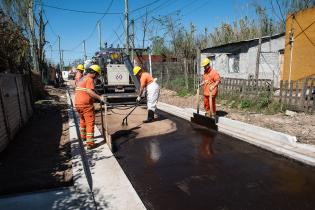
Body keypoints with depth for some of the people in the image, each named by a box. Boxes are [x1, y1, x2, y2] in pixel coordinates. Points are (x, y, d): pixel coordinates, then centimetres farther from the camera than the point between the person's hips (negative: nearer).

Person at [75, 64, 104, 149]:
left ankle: (83, 136, 44)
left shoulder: (82, 78, 19)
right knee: (90, 123, -4)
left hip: (77, 103, 9)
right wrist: (99, 97, -27)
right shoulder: (89, 79, -10)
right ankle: (90, 143, -6)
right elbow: (89, 91, -25)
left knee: (83, 120, 28)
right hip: (86, 104, -9)